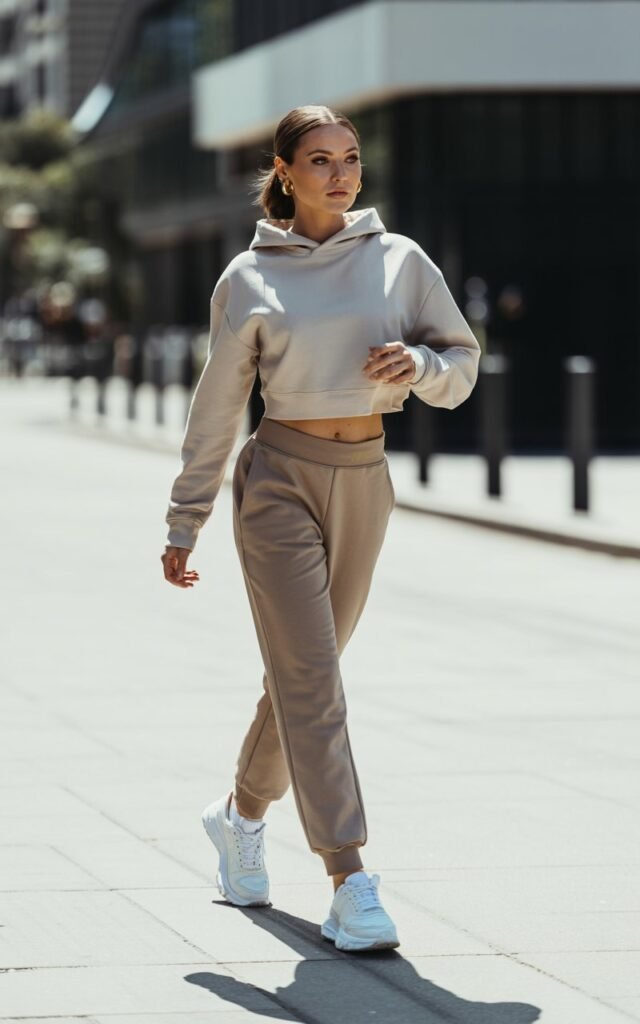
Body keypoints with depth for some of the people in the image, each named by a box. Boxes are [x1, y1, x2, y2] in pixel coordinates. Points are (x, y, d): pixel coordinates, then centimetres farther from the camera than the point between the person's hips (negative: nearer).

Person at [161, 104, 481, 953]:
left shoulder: (400, 261, 4)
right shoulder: (249, 280, -2)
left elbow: (463, 363, 8)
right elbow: (217, 408, 3)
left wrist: (418, 362, -15)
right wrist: (184, 525, 4)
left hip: (365, 480, 3)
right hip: (281, 479, -3)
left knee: (306, 670, 15)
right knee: (309, 678, -10)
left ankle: (242, 813, 40)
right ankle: (351, 884, -13)